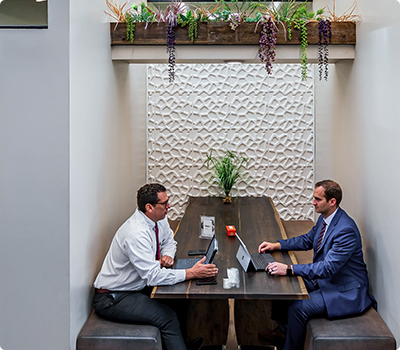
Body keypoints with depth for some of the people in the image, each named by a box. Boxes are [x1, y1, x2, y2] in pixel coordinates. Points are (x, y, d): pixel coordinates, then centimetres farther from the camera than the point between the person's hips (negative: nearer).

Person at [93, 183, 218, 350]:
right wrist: (192, 273, -33)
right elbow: (153, 276, -34)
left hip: (139, 285, 9)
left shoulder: (159, 220, -3)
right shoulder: (136, 234, -30)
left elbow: (169, 241, 18)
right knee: (167, 316, -21)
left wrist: (167, 255, -5)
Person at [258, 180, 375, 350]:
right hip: (323, 278, 10)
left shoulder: (346, 230, -30)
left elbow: (328, 268, -34)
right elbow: (308, 240, 17)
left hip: (345, 290, -10)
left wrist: (289, 269, -38)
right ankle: (284, 330, 27)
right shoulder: (324, 218, 0)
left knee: (298, 307, -22)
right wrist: (276, 245, 4)